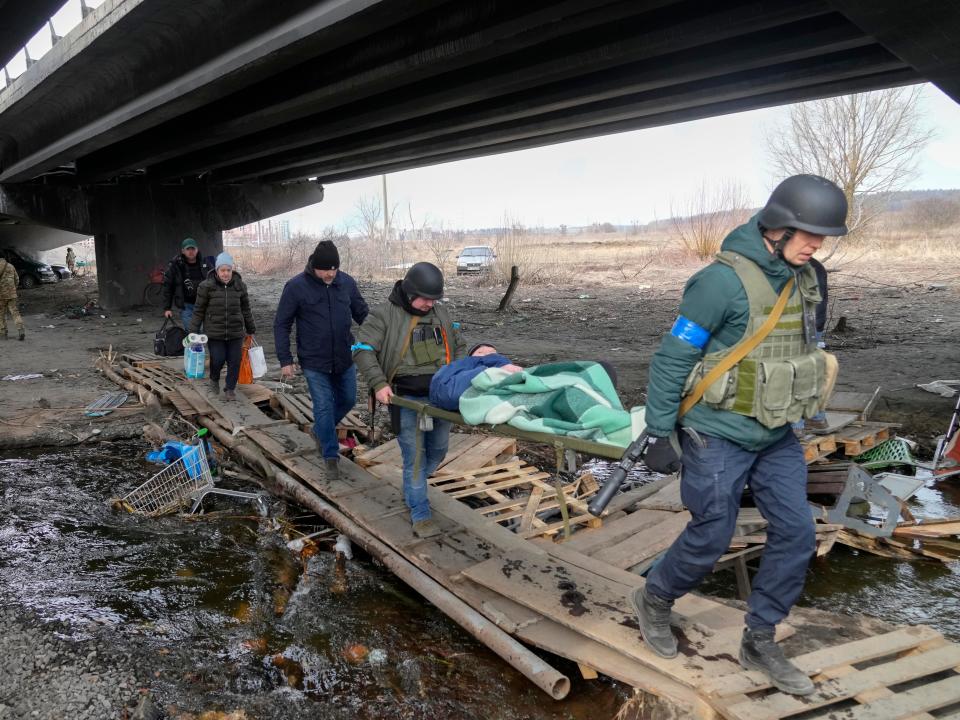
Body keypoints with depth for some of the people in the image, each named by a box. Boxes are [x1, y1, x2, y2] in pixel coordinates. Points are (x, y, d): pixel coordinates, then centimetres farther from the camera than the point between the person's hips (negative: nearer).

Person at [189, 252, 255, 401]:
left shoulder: (239, 285, 2)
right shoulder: (207, 286, -6)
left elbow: (246, 310, 12)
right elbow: (199, 311, 0)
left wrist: (251, 330, 17)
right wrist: (193, 332, -1)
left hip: (235, 333, 2)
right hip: (215, 332, -2)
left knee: (234, 362, 3)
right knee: (218, 360, -4)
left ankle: (230, 388, 23)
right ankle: (214, 379, 29)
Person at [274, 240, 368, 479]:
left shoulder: (347, 282, -4)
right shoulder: (296, 287, -12)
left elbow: (362, 314, 8)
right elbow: (282, 325, -5)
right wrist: (285, 360, -8)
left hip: (345, 359, 4)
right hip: (314, 362, -4)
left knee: (348, 399, 14)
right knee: (324, 406, -1)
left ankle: (320, 431, 40)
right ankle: (331, 455, 15)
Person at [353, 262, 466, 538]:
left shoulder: (441, 313, 10)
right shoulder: (385, 314, -6)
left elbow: (459, 345, 20)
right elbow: (363, 350, -8)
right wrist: (379, 383, -20)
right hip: (408, 400, -5)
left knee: (437, 451, 15)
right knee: (415, 457, -1)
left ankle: (412, 491, 41)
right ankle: (420, 515, 14)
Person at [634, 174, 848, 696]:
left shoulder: (804, 278, 3)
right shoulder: (724, 280, -21)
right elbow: (671, 358, -17)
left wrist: (794, 415, 20)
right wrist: (660, 433, -14)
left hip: (776, 436, 8)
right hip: (719, 436, -7)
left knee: (796, 532, 7)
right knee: (710, 538, 3)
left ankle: (759, 641, 25)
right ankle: (653, 600, 32)